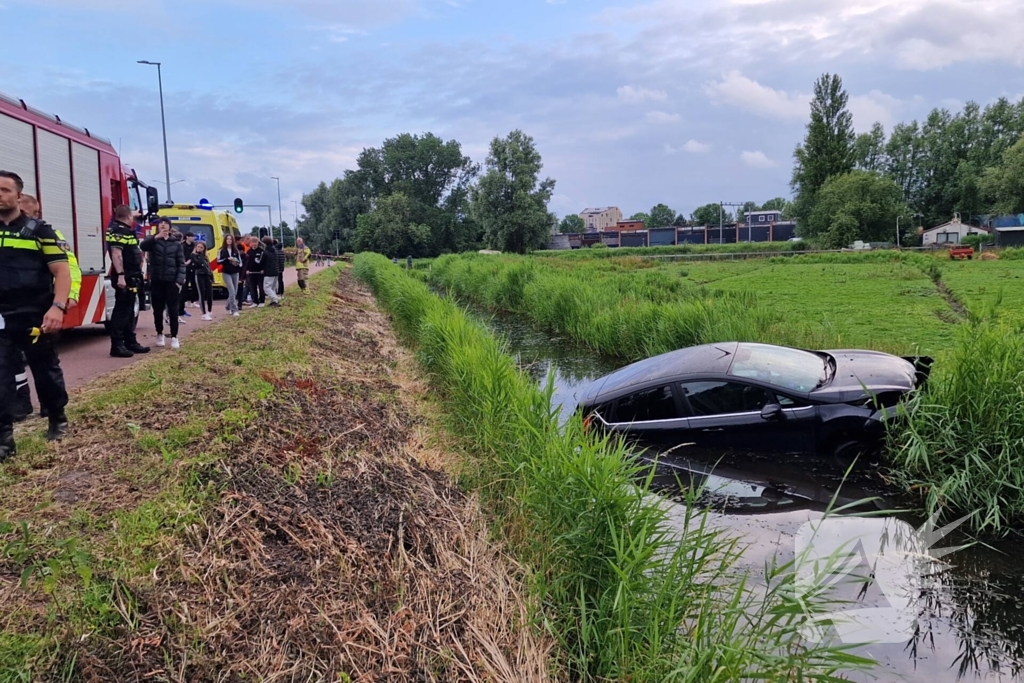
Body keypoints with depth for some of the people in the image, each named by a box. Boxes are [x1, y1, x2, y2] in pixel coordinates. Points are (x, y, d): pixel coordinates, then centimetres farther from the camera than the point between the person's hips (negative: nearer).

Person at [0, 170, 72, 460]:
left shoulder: (39, 230, -1)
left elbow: (62, 271, -8)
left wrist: (57, 307, -23)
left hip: (35, 318, -3)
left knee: (47, 371, 11)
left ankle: (58, 420, 31)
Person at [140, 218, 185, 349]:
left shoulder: (176, 243, 8)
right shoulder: (153, 240, 6)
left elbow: (181, 264, 5)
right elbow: (143, 246, -17)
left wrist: (180, 280, -6)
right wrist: (156, 237, -31)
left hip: (172, 281, 0)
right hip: (156, 281, 0)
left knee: (173, 309, -2)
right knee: (158, 309, 8)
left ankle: (174, 337, 1)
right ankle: (159, 334, 23)